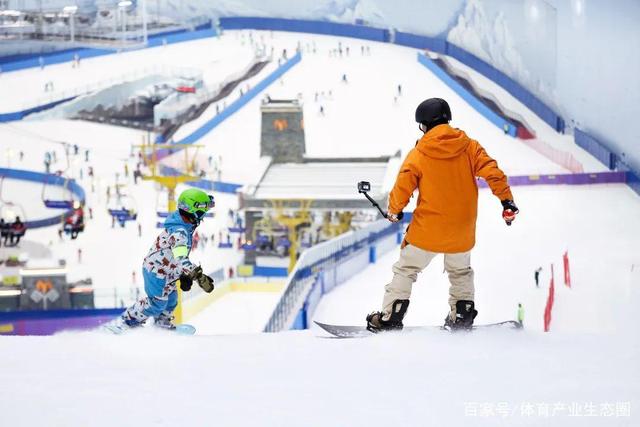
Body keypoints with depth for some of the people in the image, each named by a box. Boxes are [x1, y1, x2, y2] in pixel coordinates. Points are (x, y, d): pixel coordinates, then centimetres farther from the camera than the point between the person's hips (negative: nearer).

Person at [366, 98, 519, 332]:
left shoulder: (417, 155, -9)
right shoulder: (469, 147, -4)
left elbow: (401, 190, -7)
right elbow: (493, 173, -9)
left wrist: (394, 212, 11)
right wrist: (506, 200, -1)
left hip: (427, 230, -3)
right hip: (462, 231, 3)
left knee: (406, 270, 12)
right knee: (460, 272, 27)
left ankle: (390, 319, 7)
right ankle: (462, 317, 25)